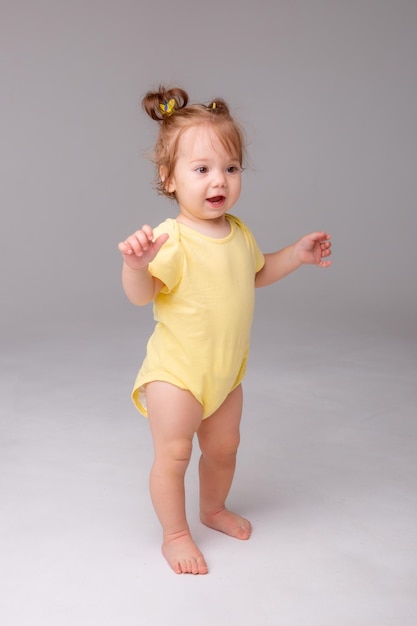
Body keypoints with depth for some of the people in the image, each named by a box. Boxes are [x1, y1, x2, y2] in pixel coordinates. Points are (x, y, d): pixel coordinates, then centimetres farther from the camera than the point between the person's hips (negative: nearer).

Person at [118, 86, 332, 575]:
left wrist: (298, 253, 13)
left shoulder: (239, 232, 1)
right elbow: (140, 295, -32)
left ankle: (214, 509, 46)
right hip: (176, 371, -7)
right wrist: (135, 263, -51)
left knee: (223, 446, 20)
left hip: (225, 370, 7)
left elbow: (256, 273, 20)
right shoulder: (170, 239, -24)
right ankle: (175, 534, 21)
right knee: (173, 452, -3)